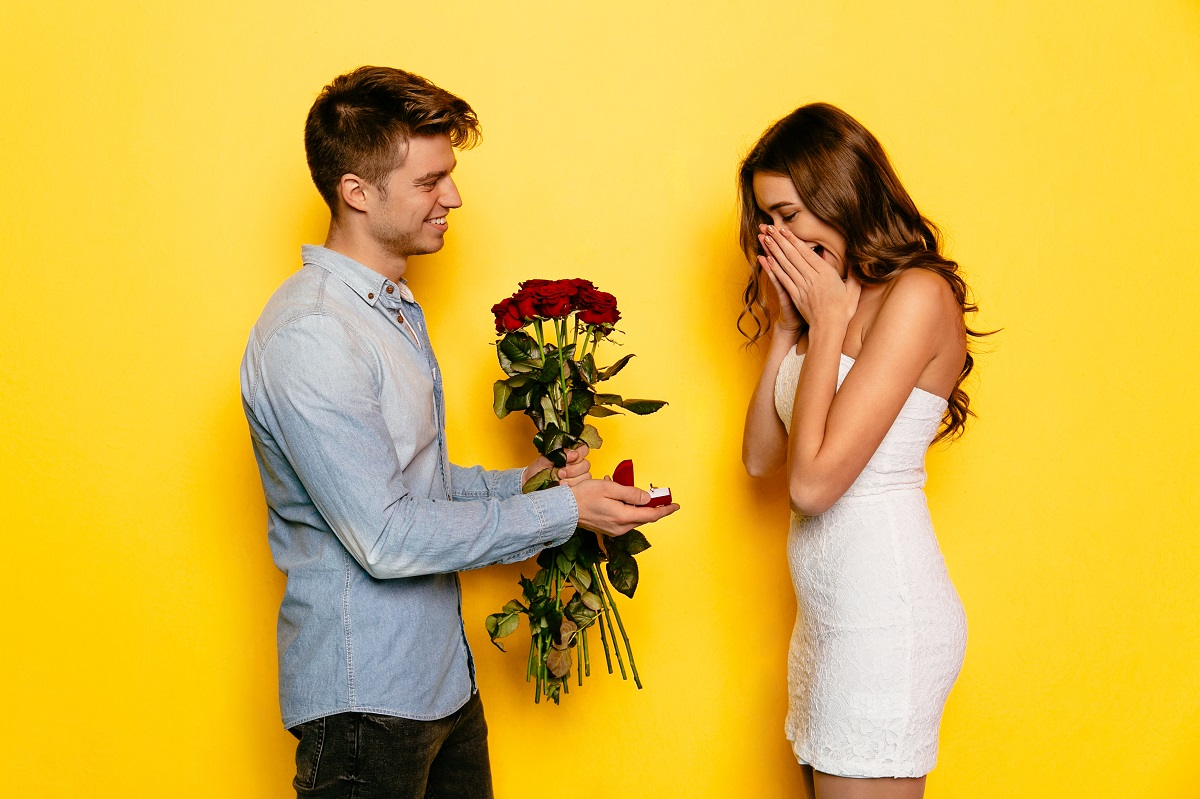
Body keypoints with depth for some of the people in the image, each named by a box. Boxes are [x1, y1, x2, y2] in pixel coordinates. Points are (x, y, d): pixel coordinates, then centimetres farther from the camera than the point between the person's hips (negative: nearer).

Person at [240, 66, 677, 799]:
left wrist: (522, 483, 4)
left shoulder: (393, 310, 12)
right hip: (365, 700, -9)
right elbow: (385, 535, -23)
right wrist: (561, 511, -17)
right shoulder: (310, 337, -21)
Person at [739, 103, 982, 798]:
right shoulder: (829, 301, 11)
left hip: (884, 608, -8)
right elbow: (761, 458, 9)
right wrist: (785, 329, 3)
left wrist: (825, 322, -12)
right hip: (829, 609, 9)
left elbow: (814, 481, -21)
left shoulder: (917, 294, -15)